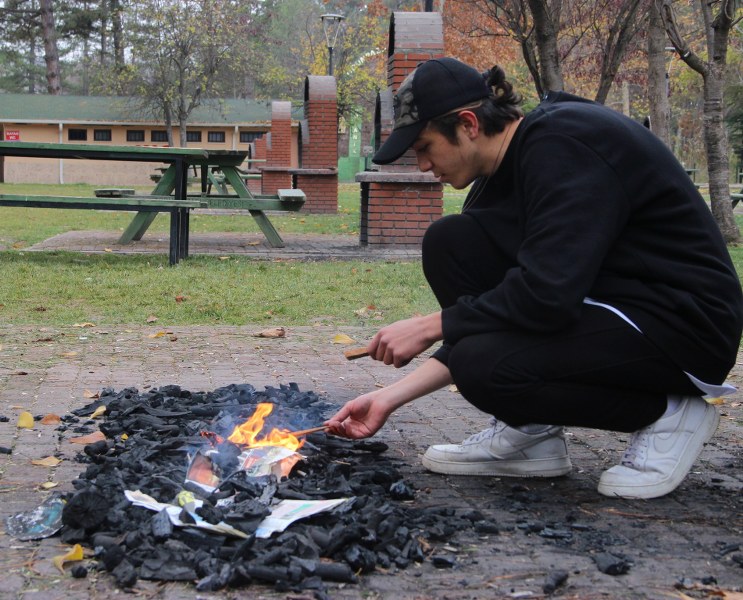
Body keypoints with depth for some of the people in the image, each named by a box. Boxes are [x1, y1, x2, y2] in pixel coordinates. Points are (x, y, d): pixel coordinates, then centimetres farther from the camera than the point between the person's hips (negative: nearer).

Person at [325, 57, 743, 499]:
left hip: (684, 327, -9)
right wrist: (392, 397, 2)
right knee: (449, 244, -2)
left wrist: (429, 326, -17)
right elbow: (486, 322, 8)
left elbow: (547, 297, -30)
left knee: (487, 366, -27)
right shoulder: (506, 171, 8)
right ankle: (530, 432, 3)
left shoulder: (563, 144, -20)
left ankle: (664, 412, -4)